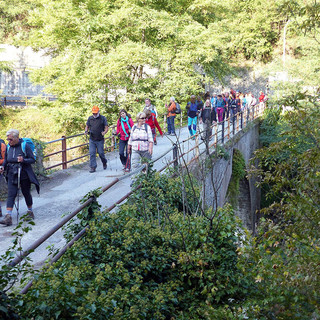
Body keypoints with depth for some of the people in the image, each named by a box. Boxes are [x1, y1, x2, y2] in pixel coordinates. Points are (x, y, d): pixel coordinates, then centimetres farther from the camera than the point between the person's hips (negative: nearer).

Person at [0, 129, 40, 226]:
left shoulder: (25, 146, -8)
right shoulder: (8, 147, 6)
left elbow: (32, 160, -8)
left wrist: (23, 160, -26)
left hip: (24, 175, -3)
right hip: (12, 175, 3)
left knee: (26, 193, 10)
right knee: (11, 195, -8)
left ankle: (30, 212, 31)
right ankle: (8, 217, -15)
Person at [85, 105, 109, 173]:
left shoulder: (103, 118, 1)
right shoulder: (90, 118, 10)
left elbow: (106, 128, 0)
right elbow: (87, 126, 17)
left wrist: (104, 132, -22)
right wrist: (86, 131, -6)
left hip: (100, 139, -3)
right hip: (92, 139, 3)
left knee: (101, 153, 2)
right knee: (92, 153, -5)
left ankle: (104, 163, 30)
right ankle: (93, 167, -1)